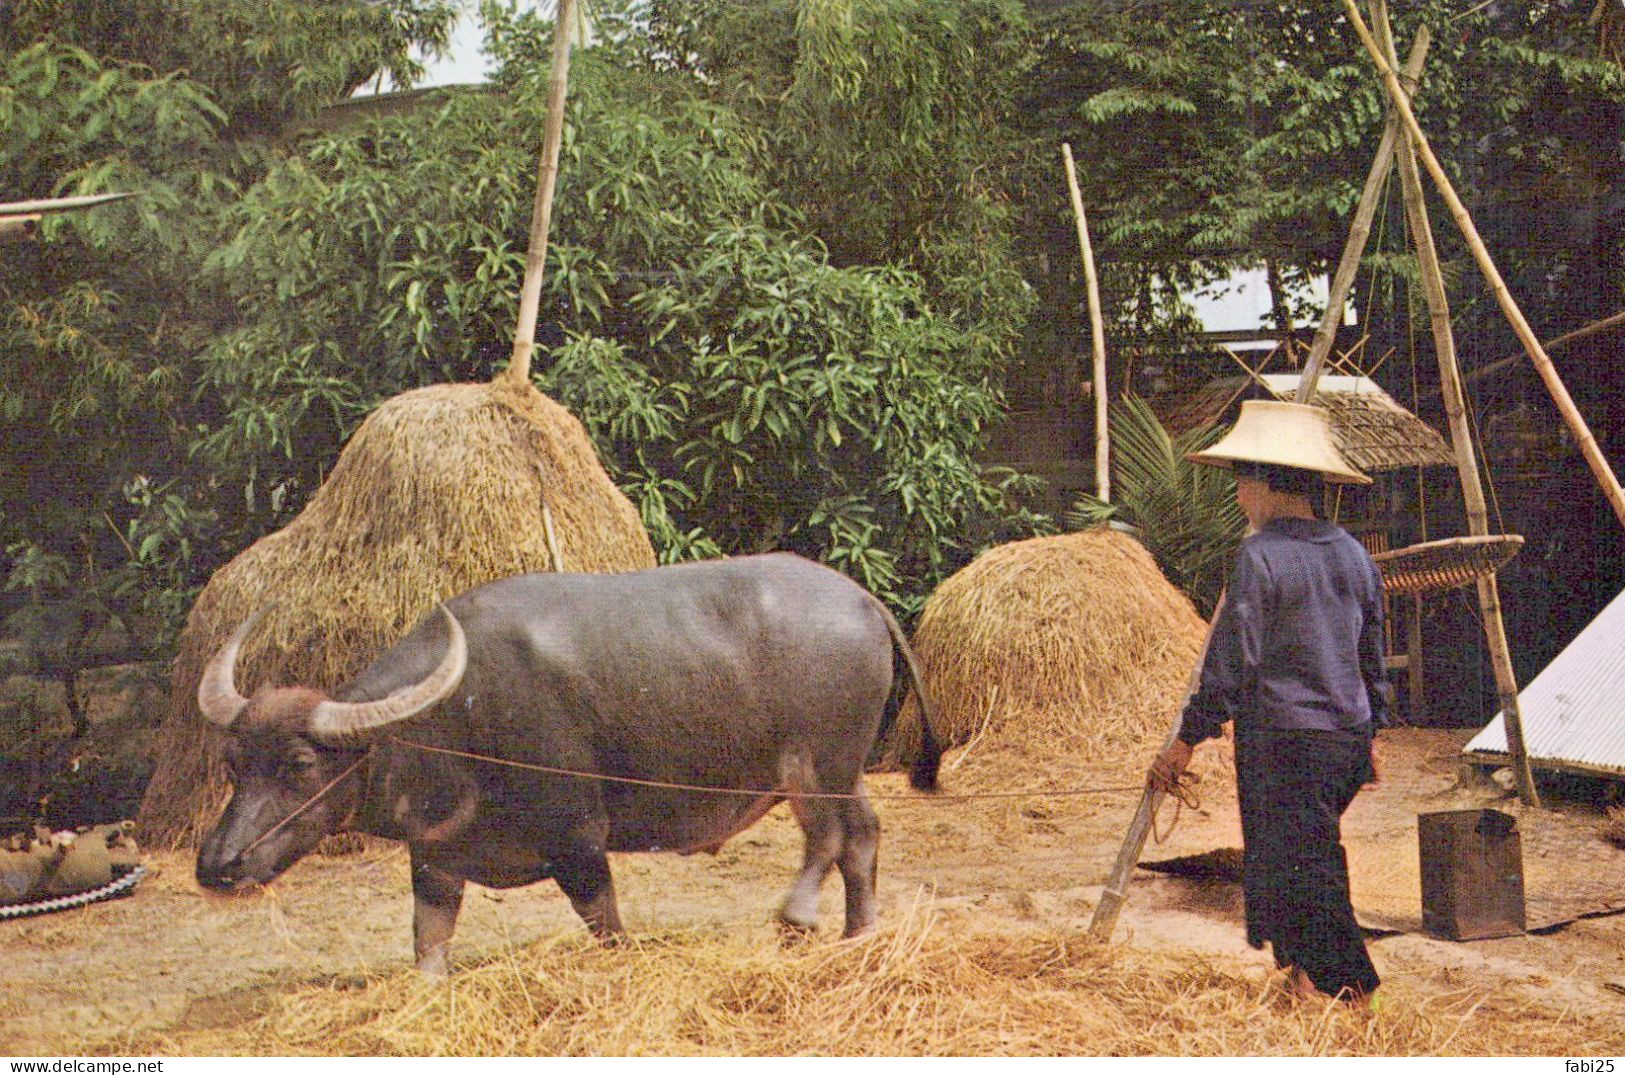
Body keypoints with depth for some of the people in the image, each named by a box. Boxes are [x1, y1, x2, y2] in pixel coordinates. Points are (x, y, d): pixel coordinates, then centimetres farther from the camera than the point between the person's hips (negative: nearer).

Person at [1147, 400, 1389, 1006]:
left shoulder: (1261, 555, -13)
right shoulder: (1352, 553, 9)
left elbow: (1231, 661, -16)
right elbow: (1372, 655, 16)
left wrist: (1187, 741, -10)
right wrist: (1370, 734, 26)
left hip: (1283, 739, -8)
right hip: (1348, 736, 8)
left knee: (1303, 871, -1)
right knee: (1309, 859, 19)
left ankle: (1347, 991, 0)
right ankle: (1304, 968, 25)